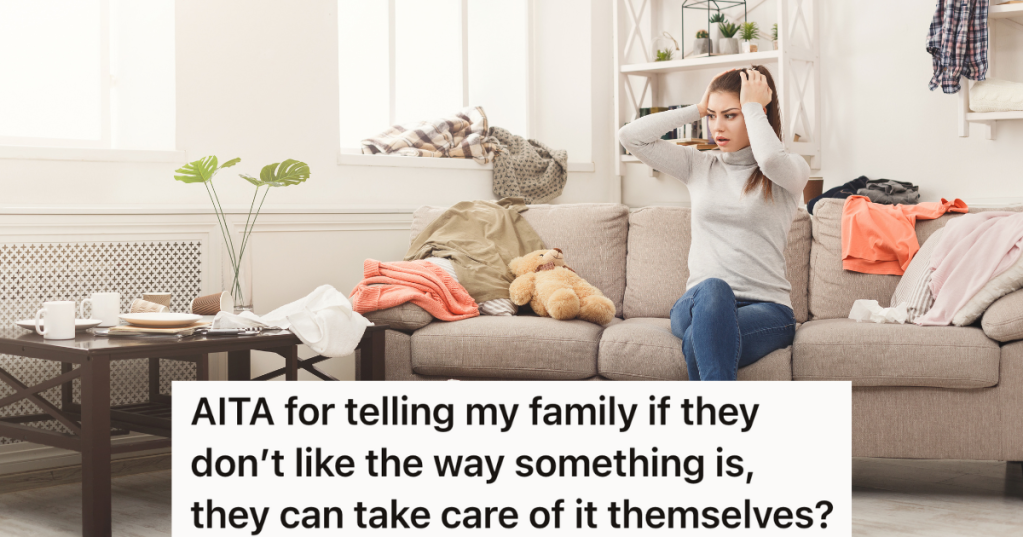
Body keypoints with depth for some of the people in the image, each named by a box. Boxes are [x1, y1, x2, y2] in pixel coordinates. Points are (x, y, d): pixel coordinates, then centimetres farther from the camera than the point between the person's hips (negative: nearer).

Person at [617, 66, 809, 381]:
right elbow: (630, 136, 7)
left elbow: (771, 159, -22)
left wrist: (752, 106, -5)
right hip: (698, 304, 3)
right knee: (713, 288, -37)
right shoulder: (699, 165, 16)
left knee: (700, 342, -36)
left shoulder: (793, 172, 5)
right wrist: (698, 109, 8)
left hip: (767, 309, -2)